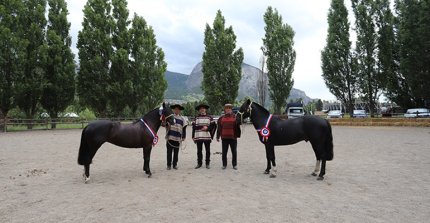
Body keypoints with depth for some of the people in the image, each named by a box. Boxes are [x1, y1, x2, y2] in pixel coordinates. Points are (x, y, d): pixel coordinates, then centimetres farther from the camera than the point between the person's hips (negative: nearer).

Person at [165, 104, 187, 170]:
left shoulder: (182, 118, 8)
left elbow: (184, 128, 9)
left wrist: (183, 137, 4)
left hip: (177, 138, 1)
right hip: (170, 137, -1)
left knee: (176, 153, 9)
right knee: (169, 152, 4)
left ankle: (175, 164, 20)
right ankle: (169, 165, 14)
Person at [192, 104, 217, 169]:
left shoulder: (209, 117, 6)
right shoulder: (196, 117, 9)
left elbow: (214, 126, 2)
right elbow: (194, 127, 5)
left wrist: (207, 128, -10)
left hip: (207, 137, 0)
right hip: (198, 137, 1)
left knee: (207, 151, 4)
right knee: (199, 151, 7)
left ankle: (207, 163, 13)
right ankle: (199, 163, 17)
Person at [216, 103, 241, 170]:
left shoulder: (235, 117, 1)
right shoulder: (221, 118, 7)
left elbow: (238, 127, -4)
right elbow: (219, 128, 9)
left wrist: (238, 135, -17)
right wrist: (218, 137, 8)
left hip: (233, 137, -1)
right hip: (224, 138, 1)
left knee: (234, 152, 7)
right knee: (224, 152, 8)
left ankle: (234, 165, 19)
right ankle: (224, 164, 19)